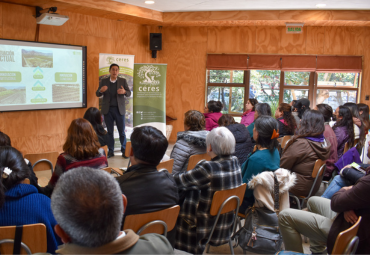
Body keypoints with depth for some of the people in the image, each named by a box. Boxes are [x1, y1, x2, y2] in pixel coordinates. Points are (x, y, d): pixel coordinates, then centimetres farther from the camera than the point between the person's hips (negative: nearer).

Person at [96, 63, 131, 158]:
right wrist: (101, 90, -20)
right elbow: (97, 94, 4)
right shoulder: (103, 81, 6)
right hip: (107, 110, 1)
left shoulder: (123, 81, 5)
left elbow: (129, 93, 1)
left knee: (122, 131, 1)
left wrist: (124, 92, -22)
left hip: (119, 109, -1)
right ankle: (110, 151, 13)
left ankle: (124, 150, 10)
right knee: (109, 131, 5)